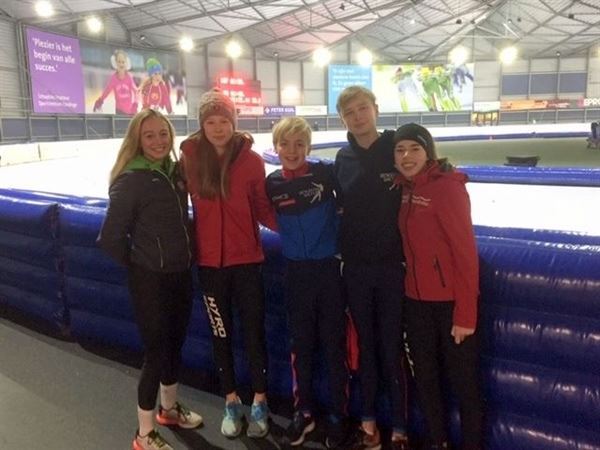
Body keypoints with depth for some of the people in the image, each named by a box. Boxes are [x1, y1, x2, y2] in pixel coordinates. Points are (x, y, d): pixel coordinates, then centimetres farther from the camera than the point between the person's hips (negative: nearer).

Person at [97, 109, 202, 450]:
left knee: (176, 344, 20)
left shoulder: (175, 170, 4)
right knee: (156, 351, 2)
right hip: (150, 280, -6)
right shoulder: (131, 180, -16)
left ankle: (170, 408, 43)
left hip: (181, 274, 7)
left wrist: (183, 254, 11)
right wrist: (140, 265, -2)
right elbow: (110, 238, -14)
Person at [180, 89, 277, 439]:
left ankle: (260, 401, 29)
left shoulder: (251, 159, -8)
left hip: (246, 258, -1)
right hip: (210, 260, 2)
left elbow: (263, 208, -5)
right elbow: (187, 200, 3)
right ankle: (231, 401, 34)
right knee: (221, 333, 15)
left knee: (254, 331, 8)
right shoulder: (191, 156, -5)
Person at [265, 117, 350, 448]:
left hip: (329, 267, -2)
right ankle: (303, 411, 30)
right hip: (296, 271, 2)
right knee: (301, 343, 13)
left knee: (334, 343, 7)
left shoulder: (325, 172, -9)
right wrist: (294, 236, 2)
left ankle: (338, 415, 23)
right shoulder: (272, 184, -1)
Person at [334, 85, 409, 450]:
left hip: (392, 263, -3)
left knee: (392, 349, 3)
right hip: (356, 264, 4)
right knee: (365, 345, 13)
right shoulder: (344, 157, 7)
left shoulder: (397, 147, -5)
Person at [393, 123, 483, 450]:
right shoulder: (404, 189, 6)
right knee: (424, 376, 18)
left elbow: (466, 252, -17)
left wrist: (465, 314, -18)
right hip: (416, 299, 7)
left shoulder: (448, 187, -15)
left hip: (451, 300, -6)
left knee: (462, 379, 8)